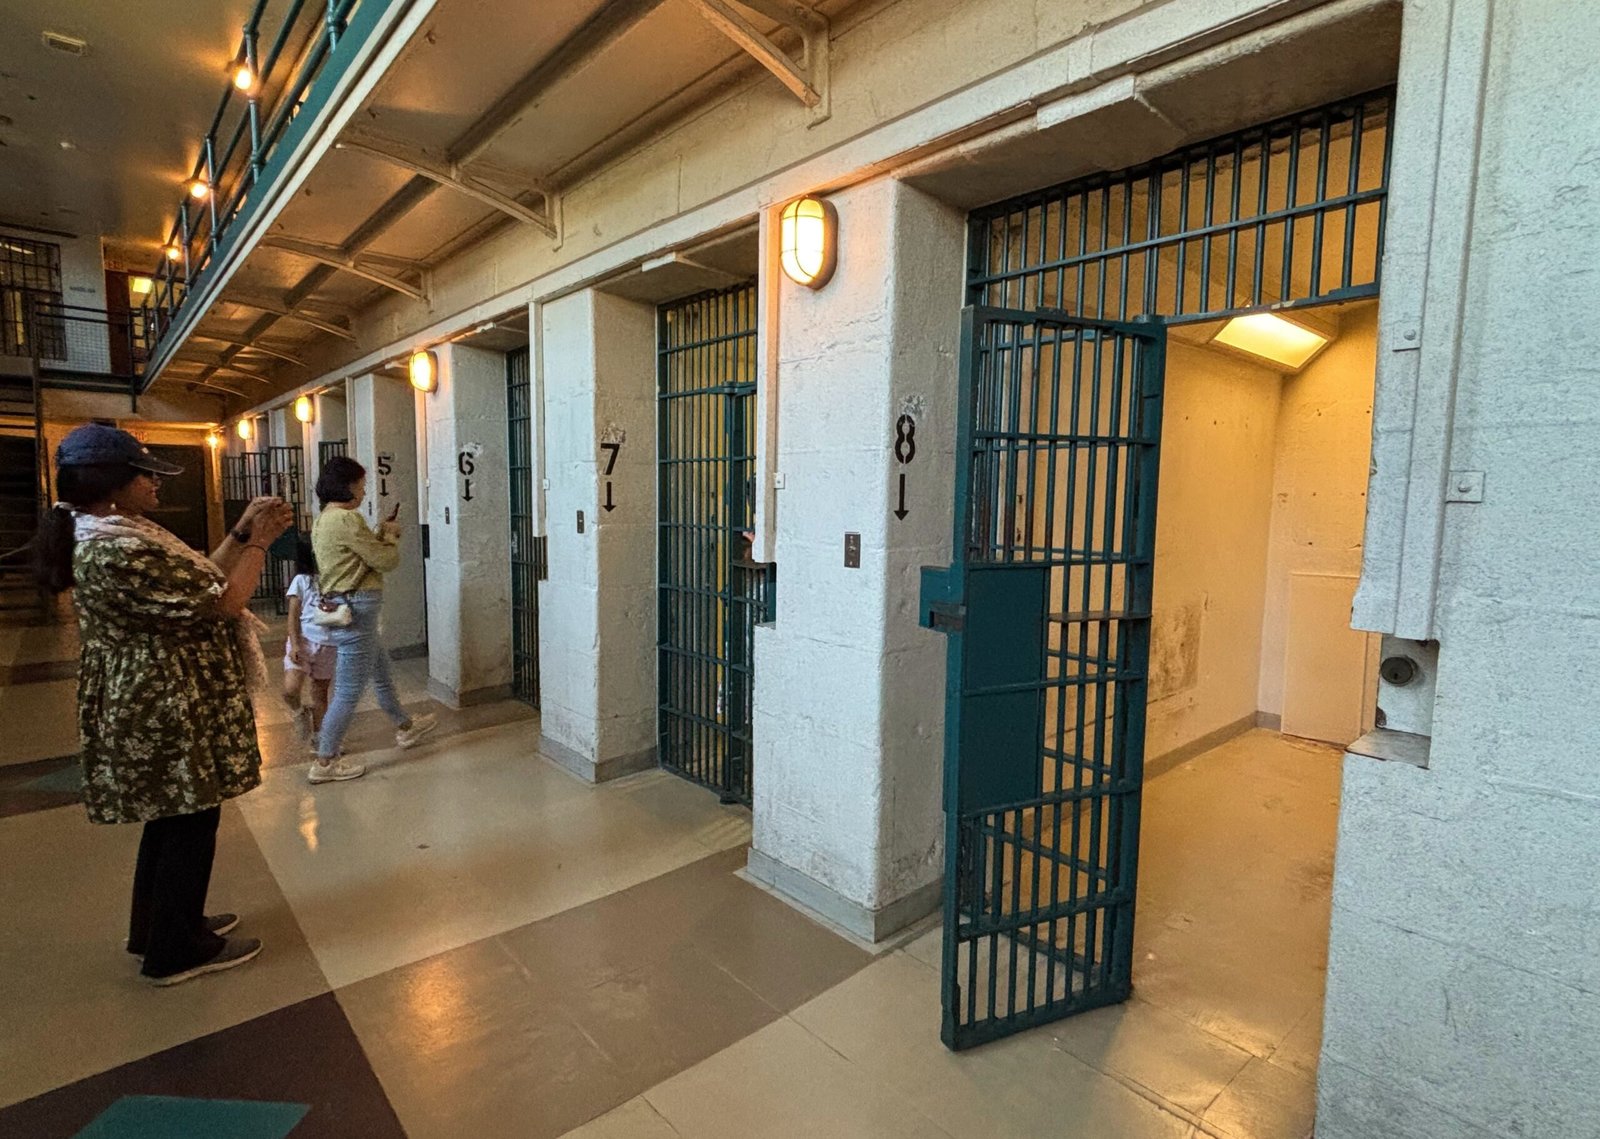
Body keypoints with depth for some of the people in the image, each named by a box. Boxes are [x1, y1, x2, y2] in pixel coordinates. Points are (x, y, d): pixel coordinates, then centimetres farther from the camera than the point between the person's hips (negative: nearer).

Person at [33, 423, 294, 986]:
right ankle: (177, 951, 23)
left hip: (153, 707, 11)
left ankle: (158, 928, 40)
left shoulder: (105, 536, 7)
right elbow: (224, 601, -22)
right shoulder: (122, 552, -26)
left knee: (170, 818, 23)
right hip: (172, 713, -11)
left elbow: (196, 579, 10)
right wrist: (259, 542, -11)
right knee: (191, 823, 6)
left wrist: (242, 533, 5)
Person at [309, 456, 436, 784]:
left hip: (341, 606, 11)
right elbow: (387, 561, -15)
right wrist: (390, 536, 3)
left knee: (381, 669, 25)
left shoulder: (324, 520, 13)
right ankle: (325, 762, 8)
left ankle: (405, 727, 41)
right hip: (355, 610, -11)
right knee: (349, 690, -1)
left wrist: (379, 535, 12)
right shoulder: (347, 519, -19)